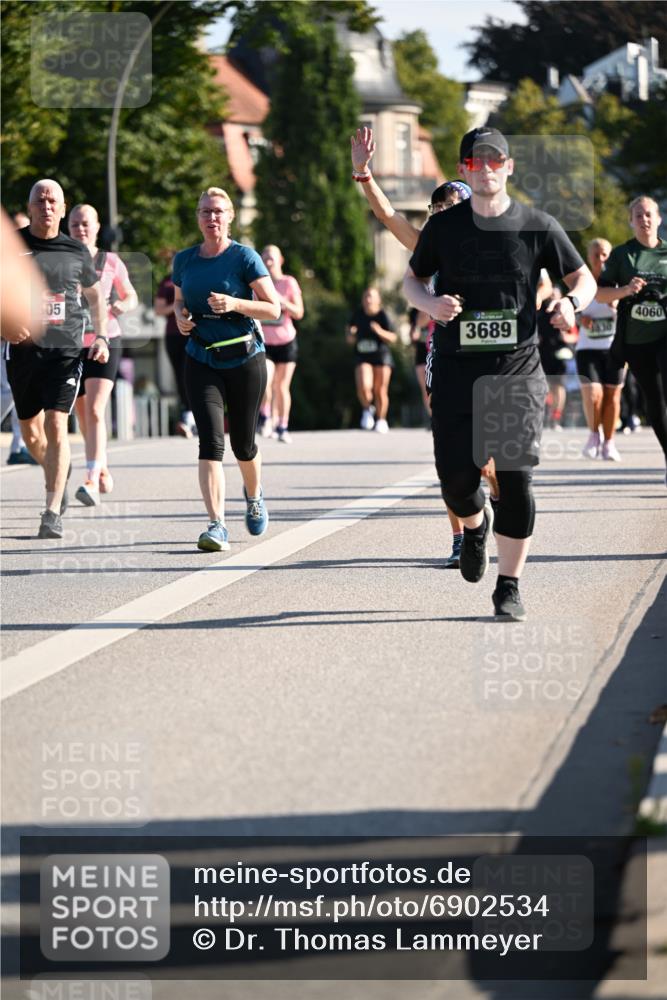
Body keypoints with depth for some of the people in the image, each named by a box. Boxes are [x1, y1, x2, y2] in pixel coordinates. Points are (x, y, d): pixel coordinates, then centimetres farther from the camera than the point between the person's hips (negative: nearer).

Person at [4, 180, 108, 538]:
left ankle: (53, 514, -14)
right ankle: (58, 471, 45)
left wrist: (101, 337, 8)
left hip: (65, 349, -1)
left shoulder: (75, 252, 6)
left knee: (55, 425, -15)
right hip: (22, 348, 1)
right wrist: (5, 326, -17)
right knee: (30, 432, 12)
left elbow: (95, 295, 20)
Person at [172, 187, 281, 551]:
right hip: (201, 361, 2)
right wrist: (181, 316, -1)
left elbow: (274, 308, -8)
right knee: (211, 440, -15)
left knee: (242, 443, 10)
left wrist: (233, 304, -23)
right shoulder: (184, 260, 6)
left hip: (245, 360, -2)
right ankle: (217, 525, -20)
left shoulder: (244, 257, -6)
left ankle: (254, 496, 44)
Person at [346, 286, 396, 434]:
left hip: (381, 356, -1)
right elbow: (350, 340, 16)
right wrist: (351, 334, -8)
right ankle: (367, 410, 11)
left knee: (380, 391, 1)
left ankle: (381, 420, 20)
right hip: (362, 357, 1)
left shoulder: (382, 315, -6)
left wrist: (380, 331, -23)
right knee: (363, 388, -18)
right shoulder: (357, 315, 4)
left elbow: (392, 338, -7)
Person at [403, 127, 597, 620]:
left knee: (516, 477, -8)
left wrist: (571, 302, -13)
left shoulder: (538, 226, 1)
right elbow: (413, 280, 15)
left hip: (519, 371, -1)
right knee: (456, 477, -5)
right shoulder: (443, 226, 3)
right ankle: (476, 524, 33)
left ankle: (509, 587, 5)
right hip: (457, 371, 1)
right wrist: (432, 303, -7)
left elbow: (584, 278, 10)